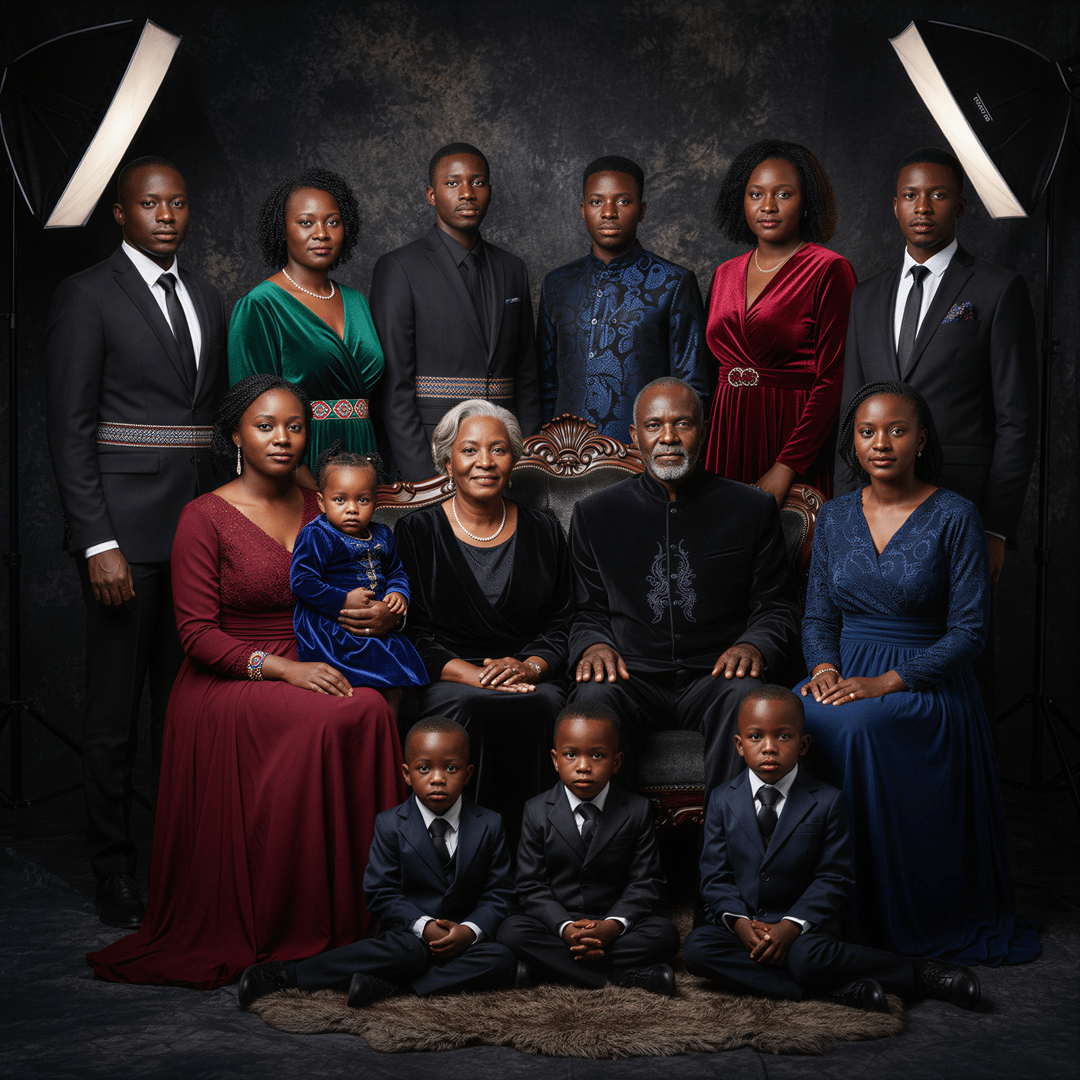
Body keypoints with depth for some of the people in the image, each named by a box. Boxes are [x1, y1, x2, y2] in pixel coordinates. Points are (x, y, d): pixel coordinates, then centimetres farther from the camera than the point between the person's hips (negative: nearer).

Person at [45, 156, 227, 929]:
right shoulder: (88, 296, -3)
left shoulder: (208, 301, 15)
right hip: (126, 528, -5)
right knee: (116, 711, 2)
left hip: (200, 526, 6)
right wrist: (98, 542, -15)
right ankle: (115, 873, 13)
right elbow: (70, 429, -8)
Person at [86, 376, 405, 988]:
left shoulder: (322, 508, 13)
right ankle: (291, 933, -20)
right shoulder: (207, 517, -3)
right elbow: (197, 632, -8)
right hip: (227, 686, -4)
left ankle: (360, 911, -20)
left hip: (310, 671, 5)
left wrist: (387, 615, -6)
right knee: (340, 720, -32)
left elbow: (351, 597, 19)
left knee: (374, 710, -30)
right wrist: (279, 668, -20)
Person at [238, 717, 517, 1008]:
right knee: (409, 951, -36)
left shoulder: (489, 826, 0)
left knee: (503, 961, -28)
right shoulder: (391, 825, -2)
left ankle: (389, 985, -33)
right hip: (409, 929, -2)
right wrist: (425, 926, -19)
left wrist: (469, 931, -19)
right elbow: (381, 893, -4)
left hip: (464, 937, 2)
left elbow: (499, 894, 1)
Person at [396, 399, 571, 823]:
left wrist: (529, 667, -10)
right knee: (474, 709, -36)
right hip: (447, 680, -1)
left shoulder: (543, 532, 14)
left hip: (532, 679, 2)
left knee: (540, 707, -34)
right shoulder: (417, 532, 8)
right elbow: (414, 633, 1)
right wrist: (473, 674, -15)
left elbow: (561, 628, 12)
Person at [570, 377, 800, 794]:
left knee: (747, 696, -34)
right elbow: (588, 611, 16)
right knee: (593, 697, -33)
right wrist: (593, 645, -6)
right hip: (632, 677, 1)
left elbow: (777, 606, 13)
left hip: (713, 677, 0)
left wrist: (753, 646, -8)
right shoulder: (595, 514, 13)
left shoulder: (753, 510, 11)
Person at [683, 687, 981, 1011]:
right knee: (695, 948, -26)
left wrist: (792, 925, -19)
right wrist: (739, 922, -17)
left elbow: (833, 878, -5)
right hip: (742, 922, 3)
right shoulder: (723, 800, 2)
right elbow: (715, 875, 2)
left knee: (806, 956, -36)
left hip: (805, 925, -3)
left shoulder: (827, 802, -4)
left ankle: (919, 973, -16)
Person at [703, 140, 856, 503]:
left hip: (792, 434, -5)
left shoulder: (829, 270, -6)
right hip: (726, 438, 5)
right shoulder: (725, 274, 13)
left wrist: (787, 467, -19)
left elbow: (833, 379, -12)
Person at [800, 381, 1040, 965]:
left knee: (855, 727, -34)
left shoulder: (955, 517, -4)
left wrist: (885, 683, -18)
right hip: (847, 675, 4)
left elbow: (968, 631, -8)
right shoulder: (835, 516, 10)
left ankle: (898, 919, -18)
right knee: (797, 716, -29)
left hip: (927, 684, -4)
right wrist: (825, 668, -9)